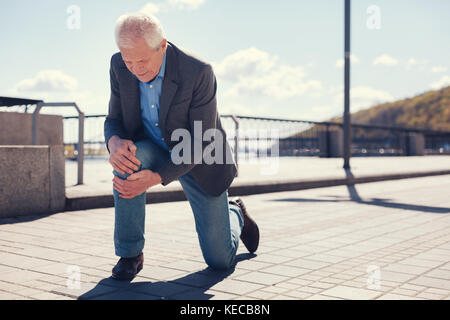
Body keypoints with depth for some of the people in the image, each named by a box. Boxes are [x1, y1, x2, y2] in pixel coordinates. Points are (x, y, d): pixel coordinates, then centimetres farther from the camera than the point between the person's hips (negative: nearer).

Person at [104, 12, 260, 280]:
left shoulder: (198, 72, -30)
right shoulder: (119, 66, -16)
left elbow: (203, 142, -26)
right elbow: (114, 120, -7)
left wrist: (157, 178, -37)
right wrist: (114, 143, -32)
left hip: (198, 162, -3)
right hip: (154, 150, 3)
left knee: (220, 260, 0)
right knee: (128, 156, -36)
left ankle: (235, 214, 37)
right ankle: (130, 253, -17)